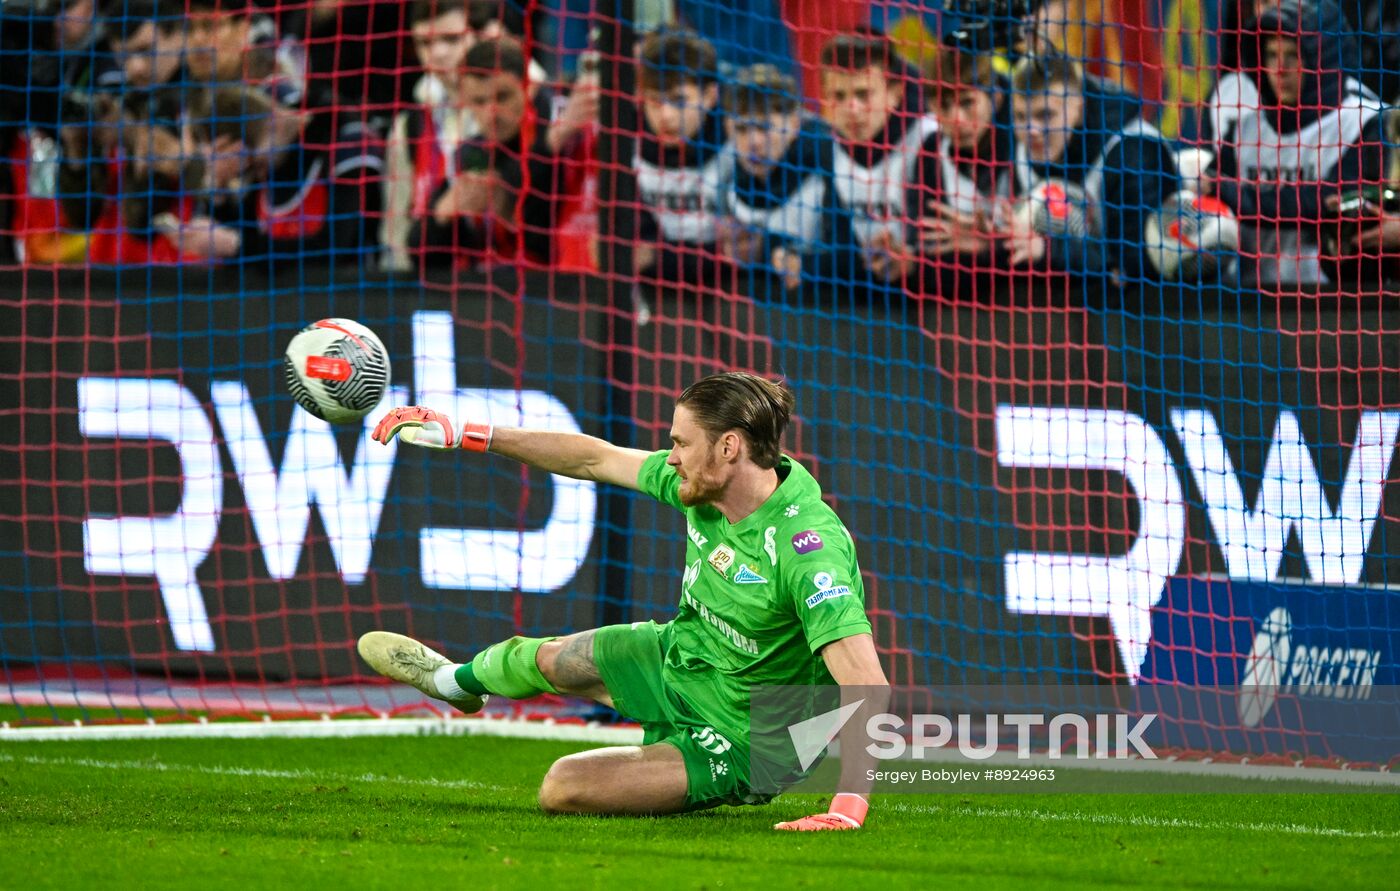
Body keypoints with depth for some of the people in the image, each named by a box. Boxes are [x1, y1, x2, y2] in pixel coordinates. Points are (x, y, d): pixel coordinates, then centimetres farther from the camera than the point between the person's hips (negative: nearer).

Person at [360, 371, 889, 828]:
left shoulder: (809, 548, -38)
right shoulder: (704, 484, -13)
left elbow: (869, 687, -43)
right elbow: (596, 459, 1)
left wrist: (848, 806, -52)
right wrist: (464, 436, 5)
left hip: (738, 743, -8)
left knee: (563, 789, -17)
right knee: (547, 660, 26)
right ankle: (458, 680, 63)